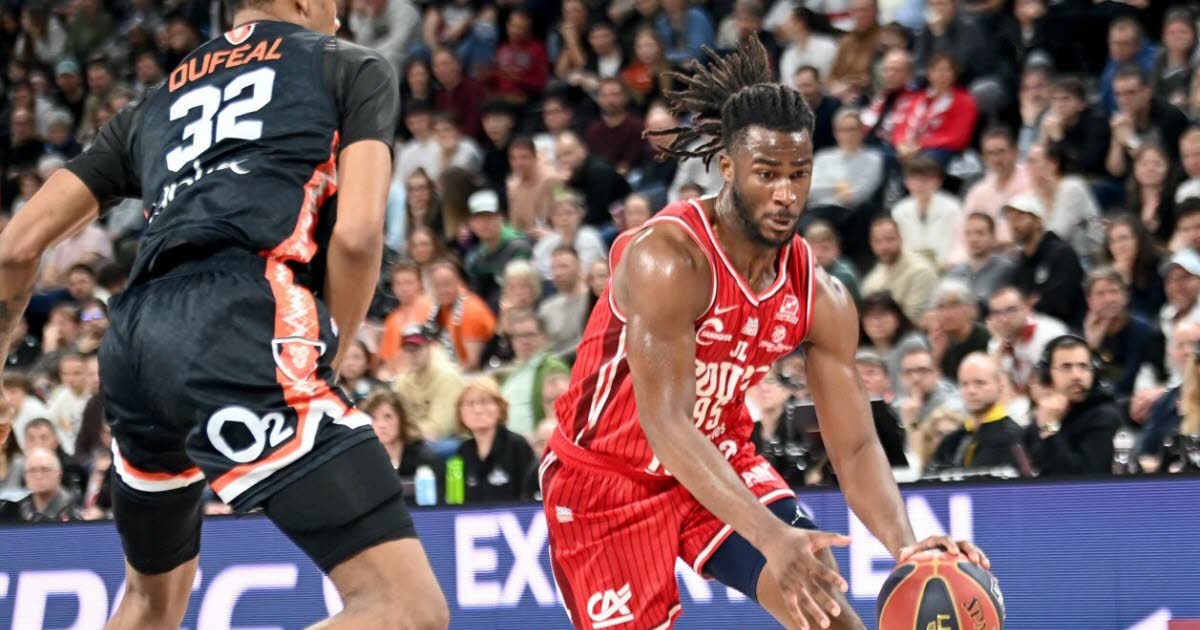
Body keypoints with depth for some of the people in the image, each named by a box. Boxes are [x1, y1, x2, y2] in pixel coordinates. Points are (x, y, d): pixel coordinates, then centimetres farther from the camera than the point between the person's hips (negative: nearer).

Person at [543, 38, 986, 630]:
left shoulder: (822, 300, -10)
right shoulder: (668, 259, -29)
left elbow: (855, 448, -10)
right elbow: (664, 424, -37)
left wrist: (904, 544, -32)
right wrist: (772, 538, -49)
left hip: (721, 461, 5)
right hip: (608, 476, -5)